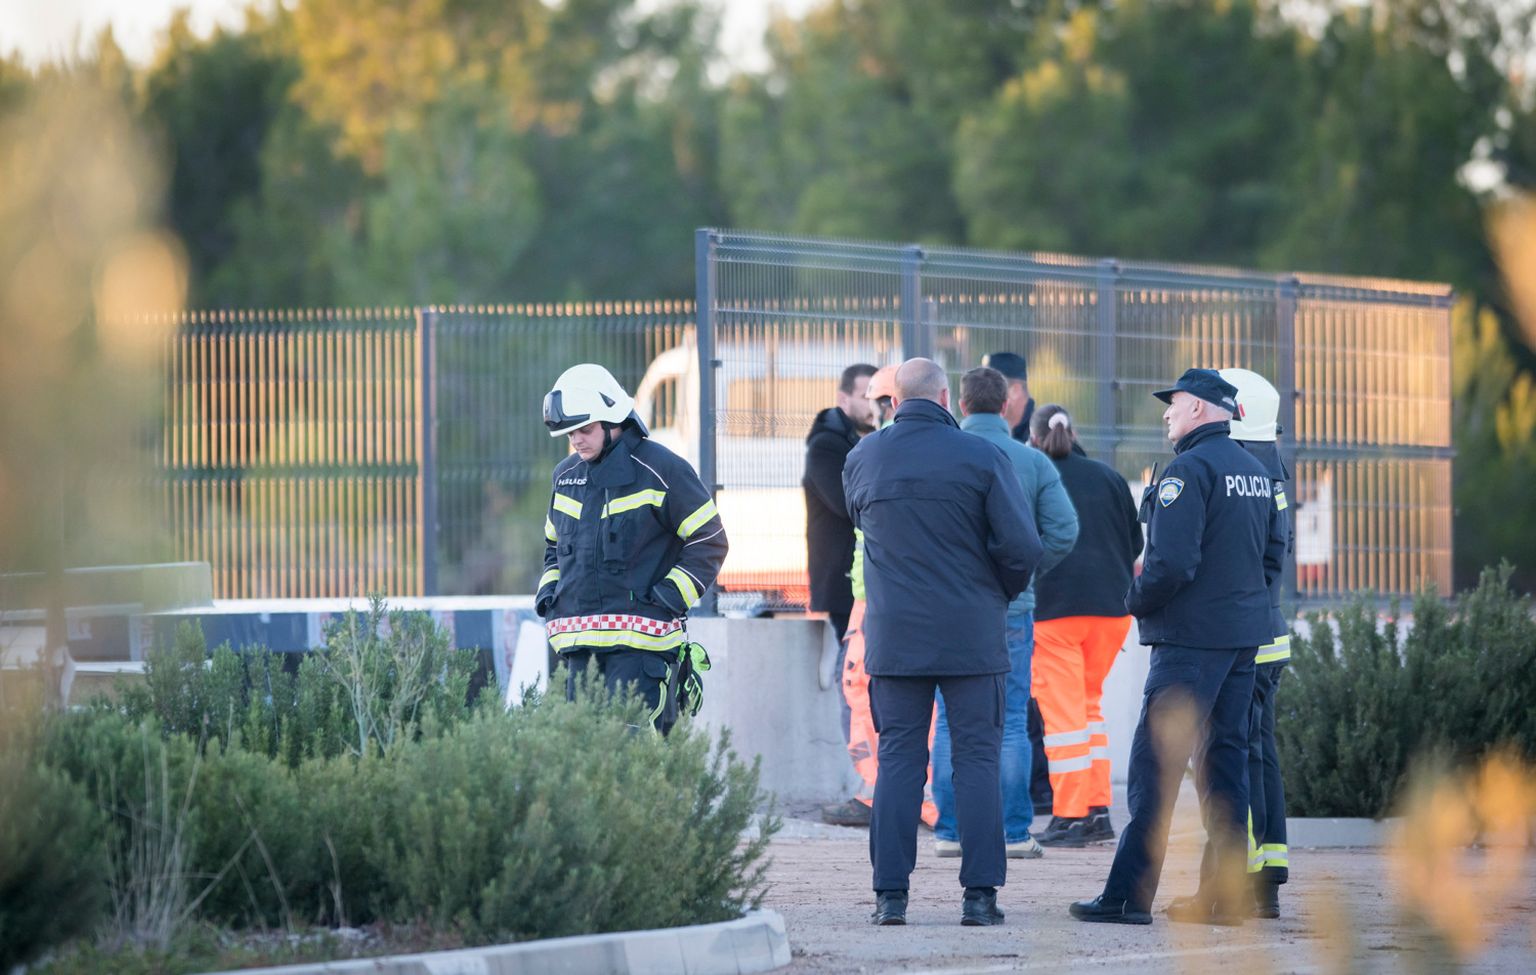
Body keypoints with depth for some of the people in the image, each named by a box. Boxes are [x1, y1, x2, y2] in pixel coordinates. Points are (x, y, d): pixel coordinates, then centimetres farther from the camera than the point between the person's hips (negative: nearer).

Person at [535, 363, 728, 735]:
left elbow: (709, 542, -1)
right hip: (578, 642, 7)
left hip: (640, 638, -7)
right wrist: (547, 593, 13)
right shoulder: (565, 476, 16)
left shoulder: (661, 470, -4)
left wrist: (669, 597, -10)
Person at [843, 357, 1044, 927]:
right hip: (972, 634, -2)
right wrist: (1002, 592, 9)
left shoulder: (862, 459, 3)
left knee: (898, 759, 6)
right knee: (977, 758, 3)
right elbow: (1022, 547, -9)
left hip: (894, 635, 2)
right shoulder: (981, 458, -7)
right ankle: (979, 894, -2)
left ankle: (890, 894, 1)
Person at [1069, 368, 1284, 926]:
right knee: (1226, 759, 10)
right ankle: (1227, 896, 9)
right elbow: (1272, 553, 20)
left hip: (1191, 636, -9)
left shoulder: (1189, 469, -14)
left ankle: (1128, 894, -8)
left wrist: (1136, 600, -5)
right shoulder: (1255, 471, 14)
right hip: (1245, 634, 9)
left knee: (1156, 761, -7)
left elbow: (1172, 562, -21)